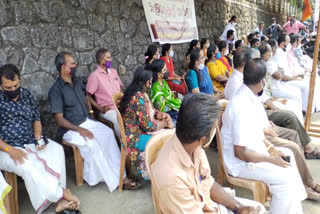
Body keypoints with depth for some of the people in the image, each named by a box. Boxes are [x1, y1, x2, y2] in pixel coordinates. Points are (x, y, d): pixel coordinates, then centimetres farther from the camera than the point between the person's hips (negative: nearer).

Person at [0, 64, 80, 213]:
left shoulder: (26, 95, 6)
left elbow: (36, 119, 12)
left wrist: (38, 138, -6)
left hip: (31, 143, 5)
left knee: (56, 149, -21)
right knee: (28, 165, -33)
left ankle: (60, 200, -23)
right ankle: (61, 194, -18)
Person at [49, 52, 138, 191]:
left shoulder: (77, 81, 8)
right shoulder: (56, 90, -13)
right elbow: (59, 119, -16)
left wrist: (90, 110, 9)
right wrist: (80, 129, -25)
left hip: (86, 121, 6)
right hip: (70, 129, -6)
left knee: (108, 133, -19)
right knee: (91, 143, -31)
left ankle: (119, 175, -18)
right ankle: (114, 180, -16)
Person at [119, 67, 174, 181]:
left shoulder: (140, 93, 6)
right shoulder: (139, 98, -25)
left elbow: (150, 111, 16)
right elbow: (148, 125, -24)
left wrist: (162, 115, -3)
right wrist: (165, 123, -8)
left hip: (140, 131, 10)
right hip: (135, 139, -10)